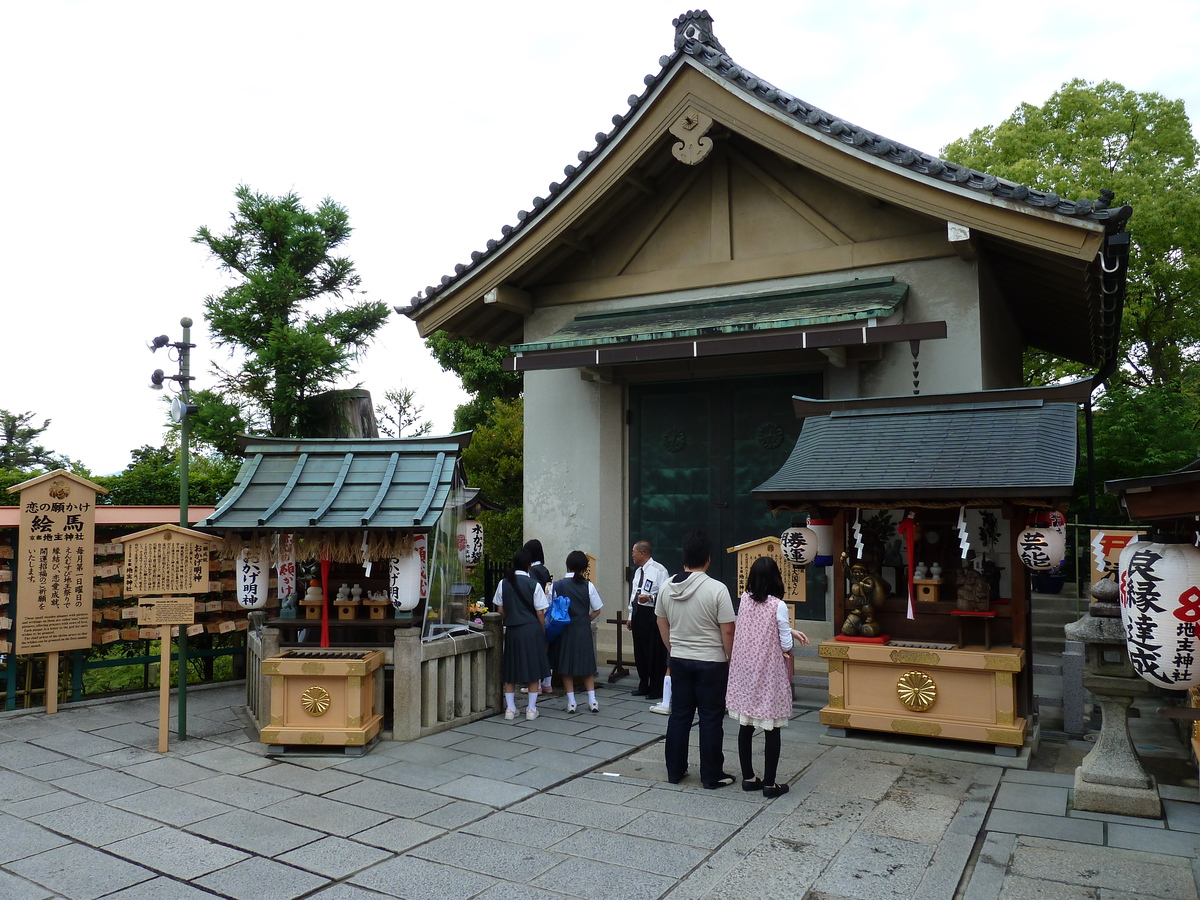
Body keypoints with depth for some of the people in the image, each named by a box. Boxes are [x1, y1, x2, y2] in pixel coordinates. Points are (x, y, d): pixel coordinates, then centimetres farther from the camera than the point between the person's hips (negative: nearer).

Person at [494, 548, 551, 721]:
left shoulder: (504, 584, 0)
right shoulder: (534, 585, -9)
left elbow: (501, 610, 5)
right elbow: (540, 612, -7)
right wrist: (543, 631, 6)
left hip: (512, 630, 3)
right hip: (532, 629, -3)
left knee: (510, 669, 12)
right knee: (533, 669, 6)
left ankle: (510, 708, 15)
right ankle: (531, 709, 9)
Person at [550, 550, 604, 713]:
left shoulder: (557, 585, -8)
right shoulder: (588, 585, -5)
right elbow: (597, 609, -1)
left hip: (564, 629, -1)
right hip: (584, 629, 1)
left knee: (566, 665, 9)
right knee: (586, 663, 13)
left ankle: (571, 702, 9)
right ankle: (592, 700, 11)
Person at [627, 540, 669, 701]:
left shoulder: (658, 570, -11)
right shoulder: (638, 571, 17)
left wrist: (650, 598, -28)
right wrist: (631, 616, 21)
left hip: (651, 615, -9)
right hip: (638, 614, 9)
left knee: (655, 653, -2)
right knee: (639, 652, 14)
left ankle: (656, 689, 8)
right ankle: (644, 686, 27)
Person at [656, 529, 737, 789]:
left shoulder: (667, 587, -1)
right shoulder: (717, 589, -17)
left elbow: (662, 626, 10)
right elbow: (727, 632, -15)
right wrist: (732, 660, -2)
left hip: (679, 661, 5)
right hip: (711, 663, -5)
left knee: (679, 715, 13)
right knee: (711, 719, 6)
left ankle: (675, 771, 22)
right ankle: (712, 775, 15)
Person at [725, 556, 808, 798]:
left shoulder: (745, 600, 0)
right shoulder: (778, 606, -15)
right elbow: (786, 646, -11)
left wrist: (791, 631, 16)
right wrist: (789, 675, 5)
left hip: (744, 672, 5)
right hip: (769, 674, -5)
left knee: (745, 726, 13)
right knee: (772, 729, 6)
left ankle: (748, 778, 23)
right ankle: (770, 783, 12)